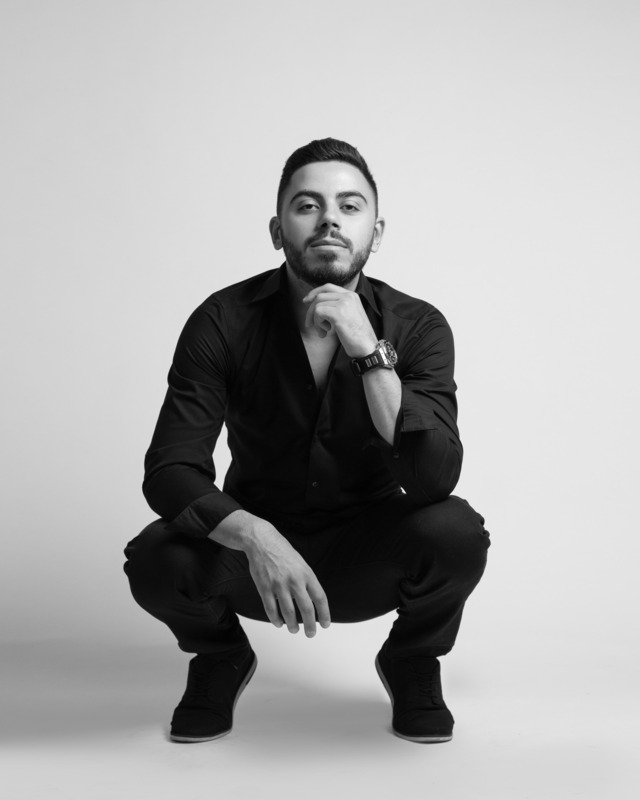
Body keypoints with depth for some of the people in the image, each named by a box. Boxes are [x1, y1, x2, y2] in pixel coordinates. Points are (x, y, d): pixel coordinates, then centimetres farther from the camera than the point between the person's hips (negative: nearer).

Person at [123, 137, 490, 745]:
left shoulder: (417, 327, -15)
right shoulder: (224, 322, -15)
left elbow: (435, 479, -27)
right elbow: (169, 469, -21)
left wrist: (369, 352, -36)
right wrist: (257, 539, -39)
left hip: (370, 558, 0)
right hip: (255, 554, 0)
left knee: (456, 531, -31)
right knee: (155, 562, -29)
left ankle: (412, 663, 5)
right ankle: (219, 660, 9)